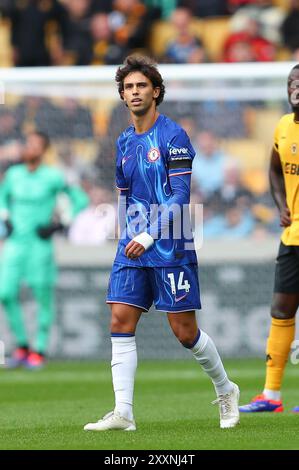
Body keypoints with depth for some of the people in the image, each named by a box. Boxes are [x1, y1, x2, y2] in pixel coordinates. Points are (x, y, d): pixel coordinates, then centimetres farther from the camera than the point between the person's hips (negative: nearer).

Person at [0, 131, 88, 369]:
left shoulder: (53, 177, -8)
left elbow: (80, 200, -1)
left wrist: (58, 226, -7)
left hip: (40, 245, -4)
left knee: (43, 296, 1)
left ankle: (40, 351, 14)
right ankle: (22, 346, 11)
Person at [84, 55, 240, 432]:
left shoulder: (173, 136, -9)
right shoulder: (125, 142, 13)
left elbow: (180, 196, -15)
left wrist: (150, 235, -21)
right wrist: (129, 236, 15)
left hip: (170, 249, -6)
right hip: (132, 248, 6)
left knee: (184, 331, -2)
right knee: (120, 322, -6)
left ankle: (225, 390, 22)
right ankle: (123, 412, -8)